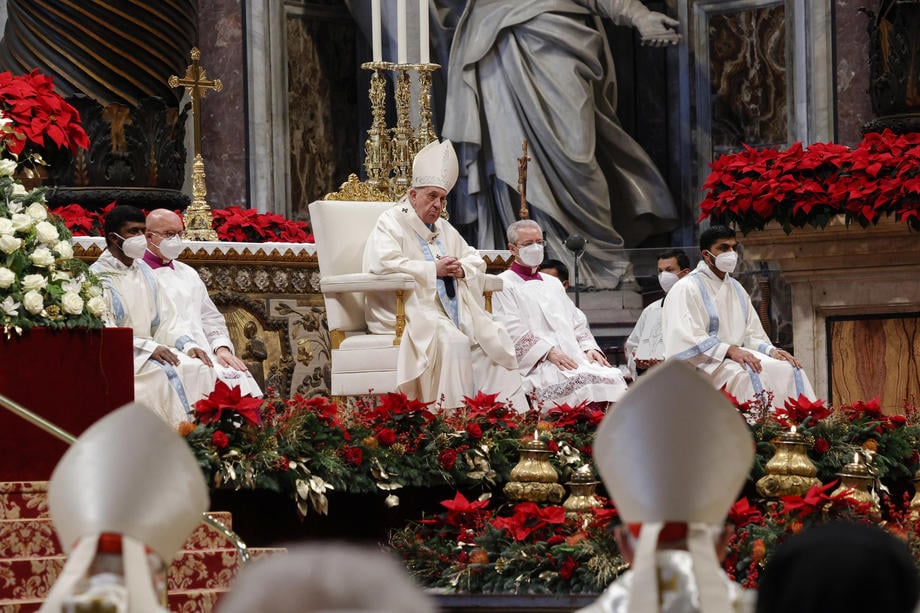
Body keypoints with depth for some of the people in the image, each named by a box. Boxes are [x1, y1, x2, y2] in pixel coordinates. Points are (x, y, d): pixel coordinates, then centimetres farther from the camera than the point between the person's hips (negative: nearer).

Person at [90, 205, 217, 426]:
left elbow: (165, 319, 13)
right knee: (163, 373, -30)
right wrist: (149, 347, -24)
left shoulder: (144, 271, 15)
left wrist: (188, 344, -6)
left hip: (150, 348, 7)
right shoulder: (97, 277, -8)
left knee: (199, 367, -15)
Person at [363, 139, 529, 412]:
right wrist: (434, 270, -13)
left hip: (455, 314, 8)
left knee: (495, 340, -11)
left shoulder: (444, 229, 23)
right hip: (411, 311, -8)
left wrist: (462, 269, 2)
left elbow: (476, 261, 27)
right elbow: (384, 263, -18)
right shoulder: (391, 223, -1)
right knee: (454, 341, -33)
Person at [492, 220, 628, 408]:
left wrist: (588, 347, 4)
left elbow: (577, 322, 25)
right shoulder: (503, 285, 6)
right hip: (536, 366, -6)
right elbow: (512, 329, -7)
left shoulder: (552, 283, 29)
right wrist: (549, 352, -18)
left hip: (574, 360, 6)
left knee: (613, 377, -22)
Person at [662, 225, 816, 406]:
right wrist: (730, 350, -28)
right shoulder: (686, 289, -6)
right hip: (702, 362, -7)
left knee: (789, 370, -14)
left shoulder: (737, 289, 19)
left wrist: (771, 350, -6)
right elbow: (688, 338, -19)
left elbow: (752, 334, 16)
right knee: (746, 375, -35)